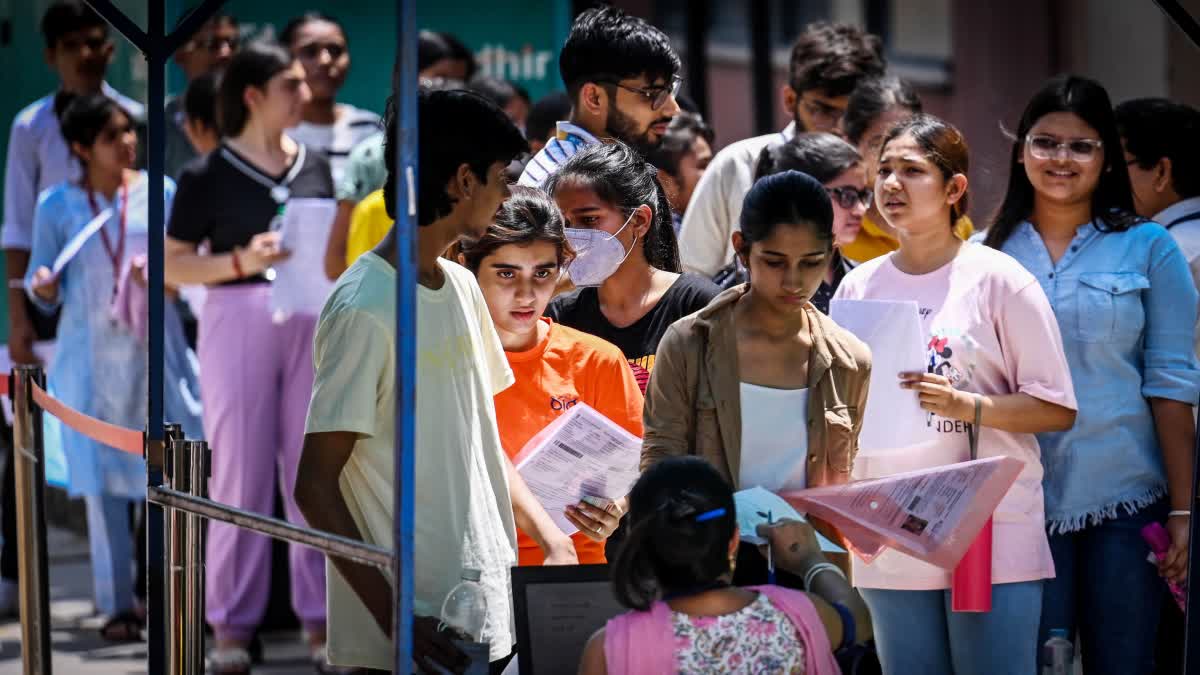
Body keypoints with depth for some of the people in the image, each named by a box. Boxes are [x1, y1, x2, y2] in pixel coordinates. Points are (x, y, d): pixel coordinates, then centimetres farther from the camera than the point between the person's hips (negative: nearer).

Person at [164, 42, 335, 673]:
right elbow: (173, 265, -3)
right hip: (238, 319, -4)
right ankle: (232, 623, 8)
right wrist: (241, 261, -18)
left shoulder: (315, 166, 10)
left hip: (312, 323, 4)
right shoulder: (207, 175, -3)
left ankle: (320, 617, 13)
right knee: (241, 472, 0)